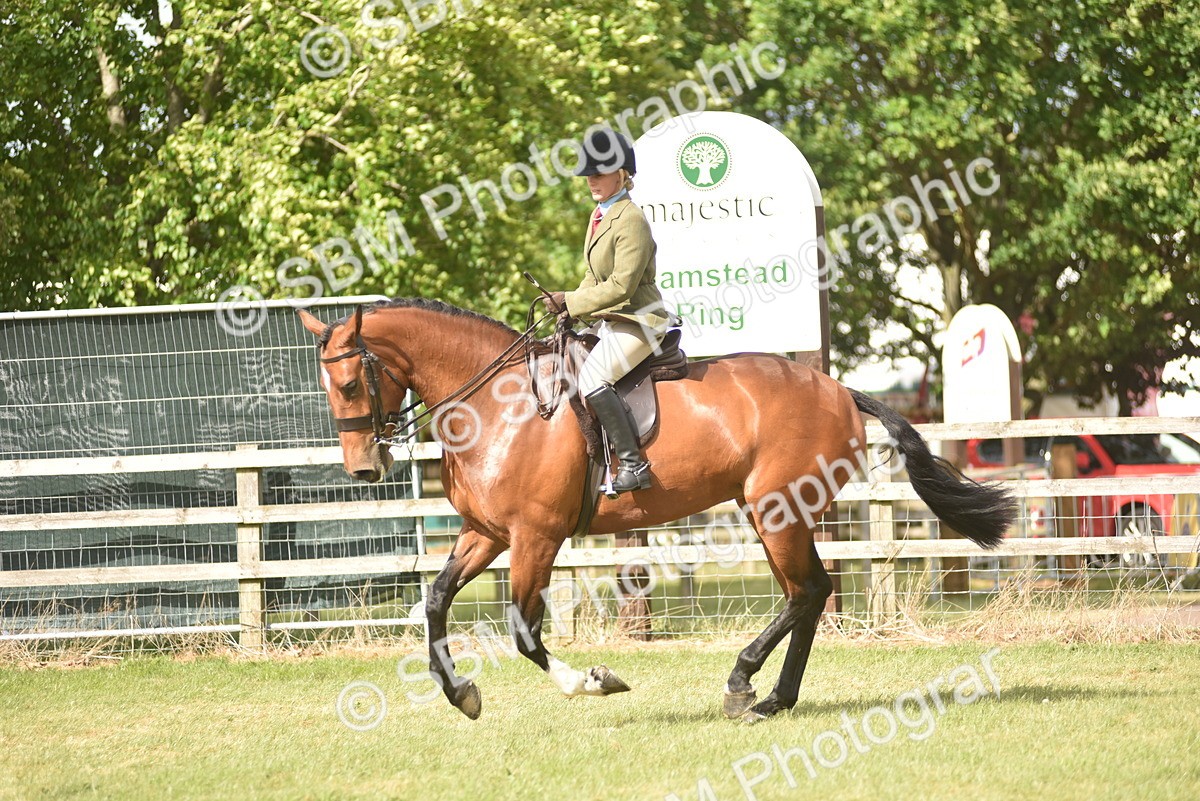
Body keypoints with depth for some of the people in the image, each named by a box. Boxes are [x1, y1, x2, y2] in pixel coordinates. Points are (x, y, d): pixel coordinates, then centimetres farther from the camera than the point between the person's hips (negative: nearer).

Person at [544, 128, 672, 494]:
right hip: (609, 321, 10)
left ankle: (633, 464, -26)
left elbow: (620, 286, -21)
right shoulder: (599, 217, 14)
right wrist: (570, 307, 4)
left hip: (638, 321, -10)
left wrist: (572, 302, -16)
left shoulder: (631, 221, -16)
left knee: (592, 378, -26)